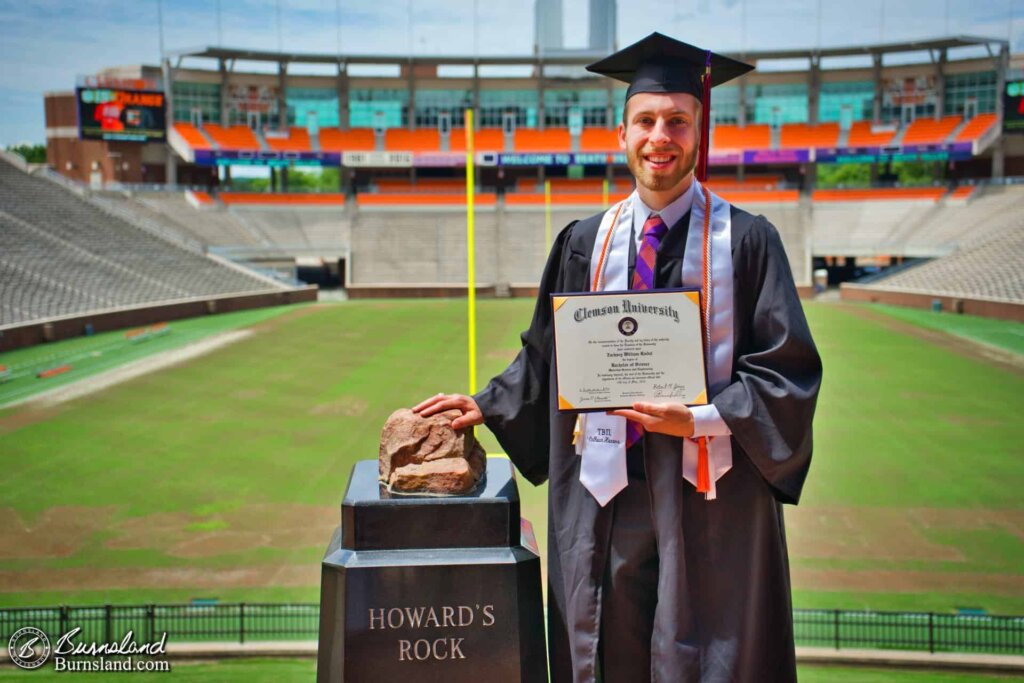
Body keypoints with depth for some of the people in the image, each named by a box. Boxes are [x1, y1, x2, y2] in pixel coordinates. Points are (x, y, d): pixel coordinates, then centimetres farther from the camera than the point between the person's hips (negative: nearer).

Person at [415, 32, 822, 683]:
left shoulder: (745, 240, -3)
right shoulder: (585, 244, 7)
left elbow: (790, 370, -5)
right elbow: (548, 358, 16)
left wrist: (700, 420, -15)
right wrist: (487, 406, 9)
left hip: (711, 499, -2)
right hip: (607, 498, 3)